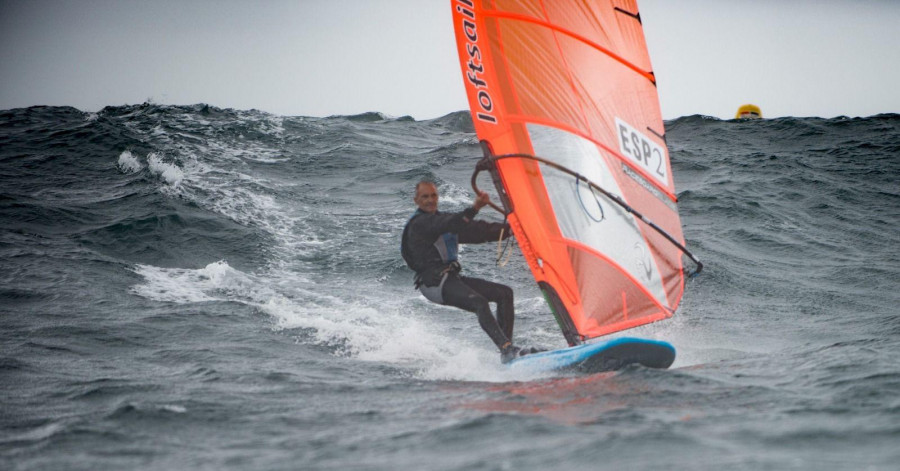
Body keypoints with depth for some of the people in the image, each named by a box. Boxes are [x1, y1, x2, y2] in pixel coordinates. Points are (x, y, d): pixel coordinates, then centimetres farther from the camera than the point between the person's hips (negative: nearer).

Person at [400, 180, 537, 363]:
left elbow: (473, 231, 21)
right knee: (479, 302, -31)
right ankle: (506, 349, -40)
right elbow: (449, 224, -26)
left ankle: (507, 347, -5)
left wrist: (508, 229, 12)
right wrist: (474, 207, -39)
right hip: (435, 281, -9)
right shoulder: (418, 224, -7)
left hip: (452, 278, 9)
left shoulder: (440, 219, 22)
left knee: (504, 293, 1)